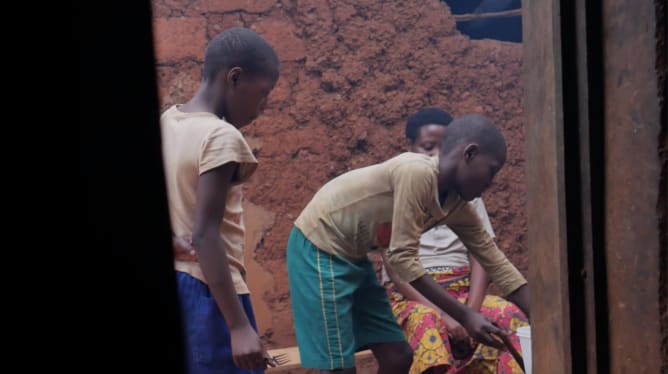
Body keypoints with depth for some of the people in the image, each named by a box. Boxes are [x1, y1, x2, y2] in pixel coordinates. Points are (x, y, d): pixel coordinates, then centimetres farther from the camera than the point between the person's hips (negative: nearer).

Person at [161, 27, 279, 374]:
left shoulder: (167, 123, 8)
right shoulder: (221, 138, -16)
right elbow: (204, 236, -23)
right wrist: (240, 326, -25)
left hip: (173, 283, 9)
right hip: (206, 293, -9)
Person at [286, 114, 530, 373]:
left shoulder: (457, 207, 0)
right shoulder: (417, 172, -26)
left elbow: (496, 263, 6)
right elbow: (403, 257, -27)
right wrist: (464, 316, -25)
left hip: (352, 257, 9)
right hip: (319, 248, -9)